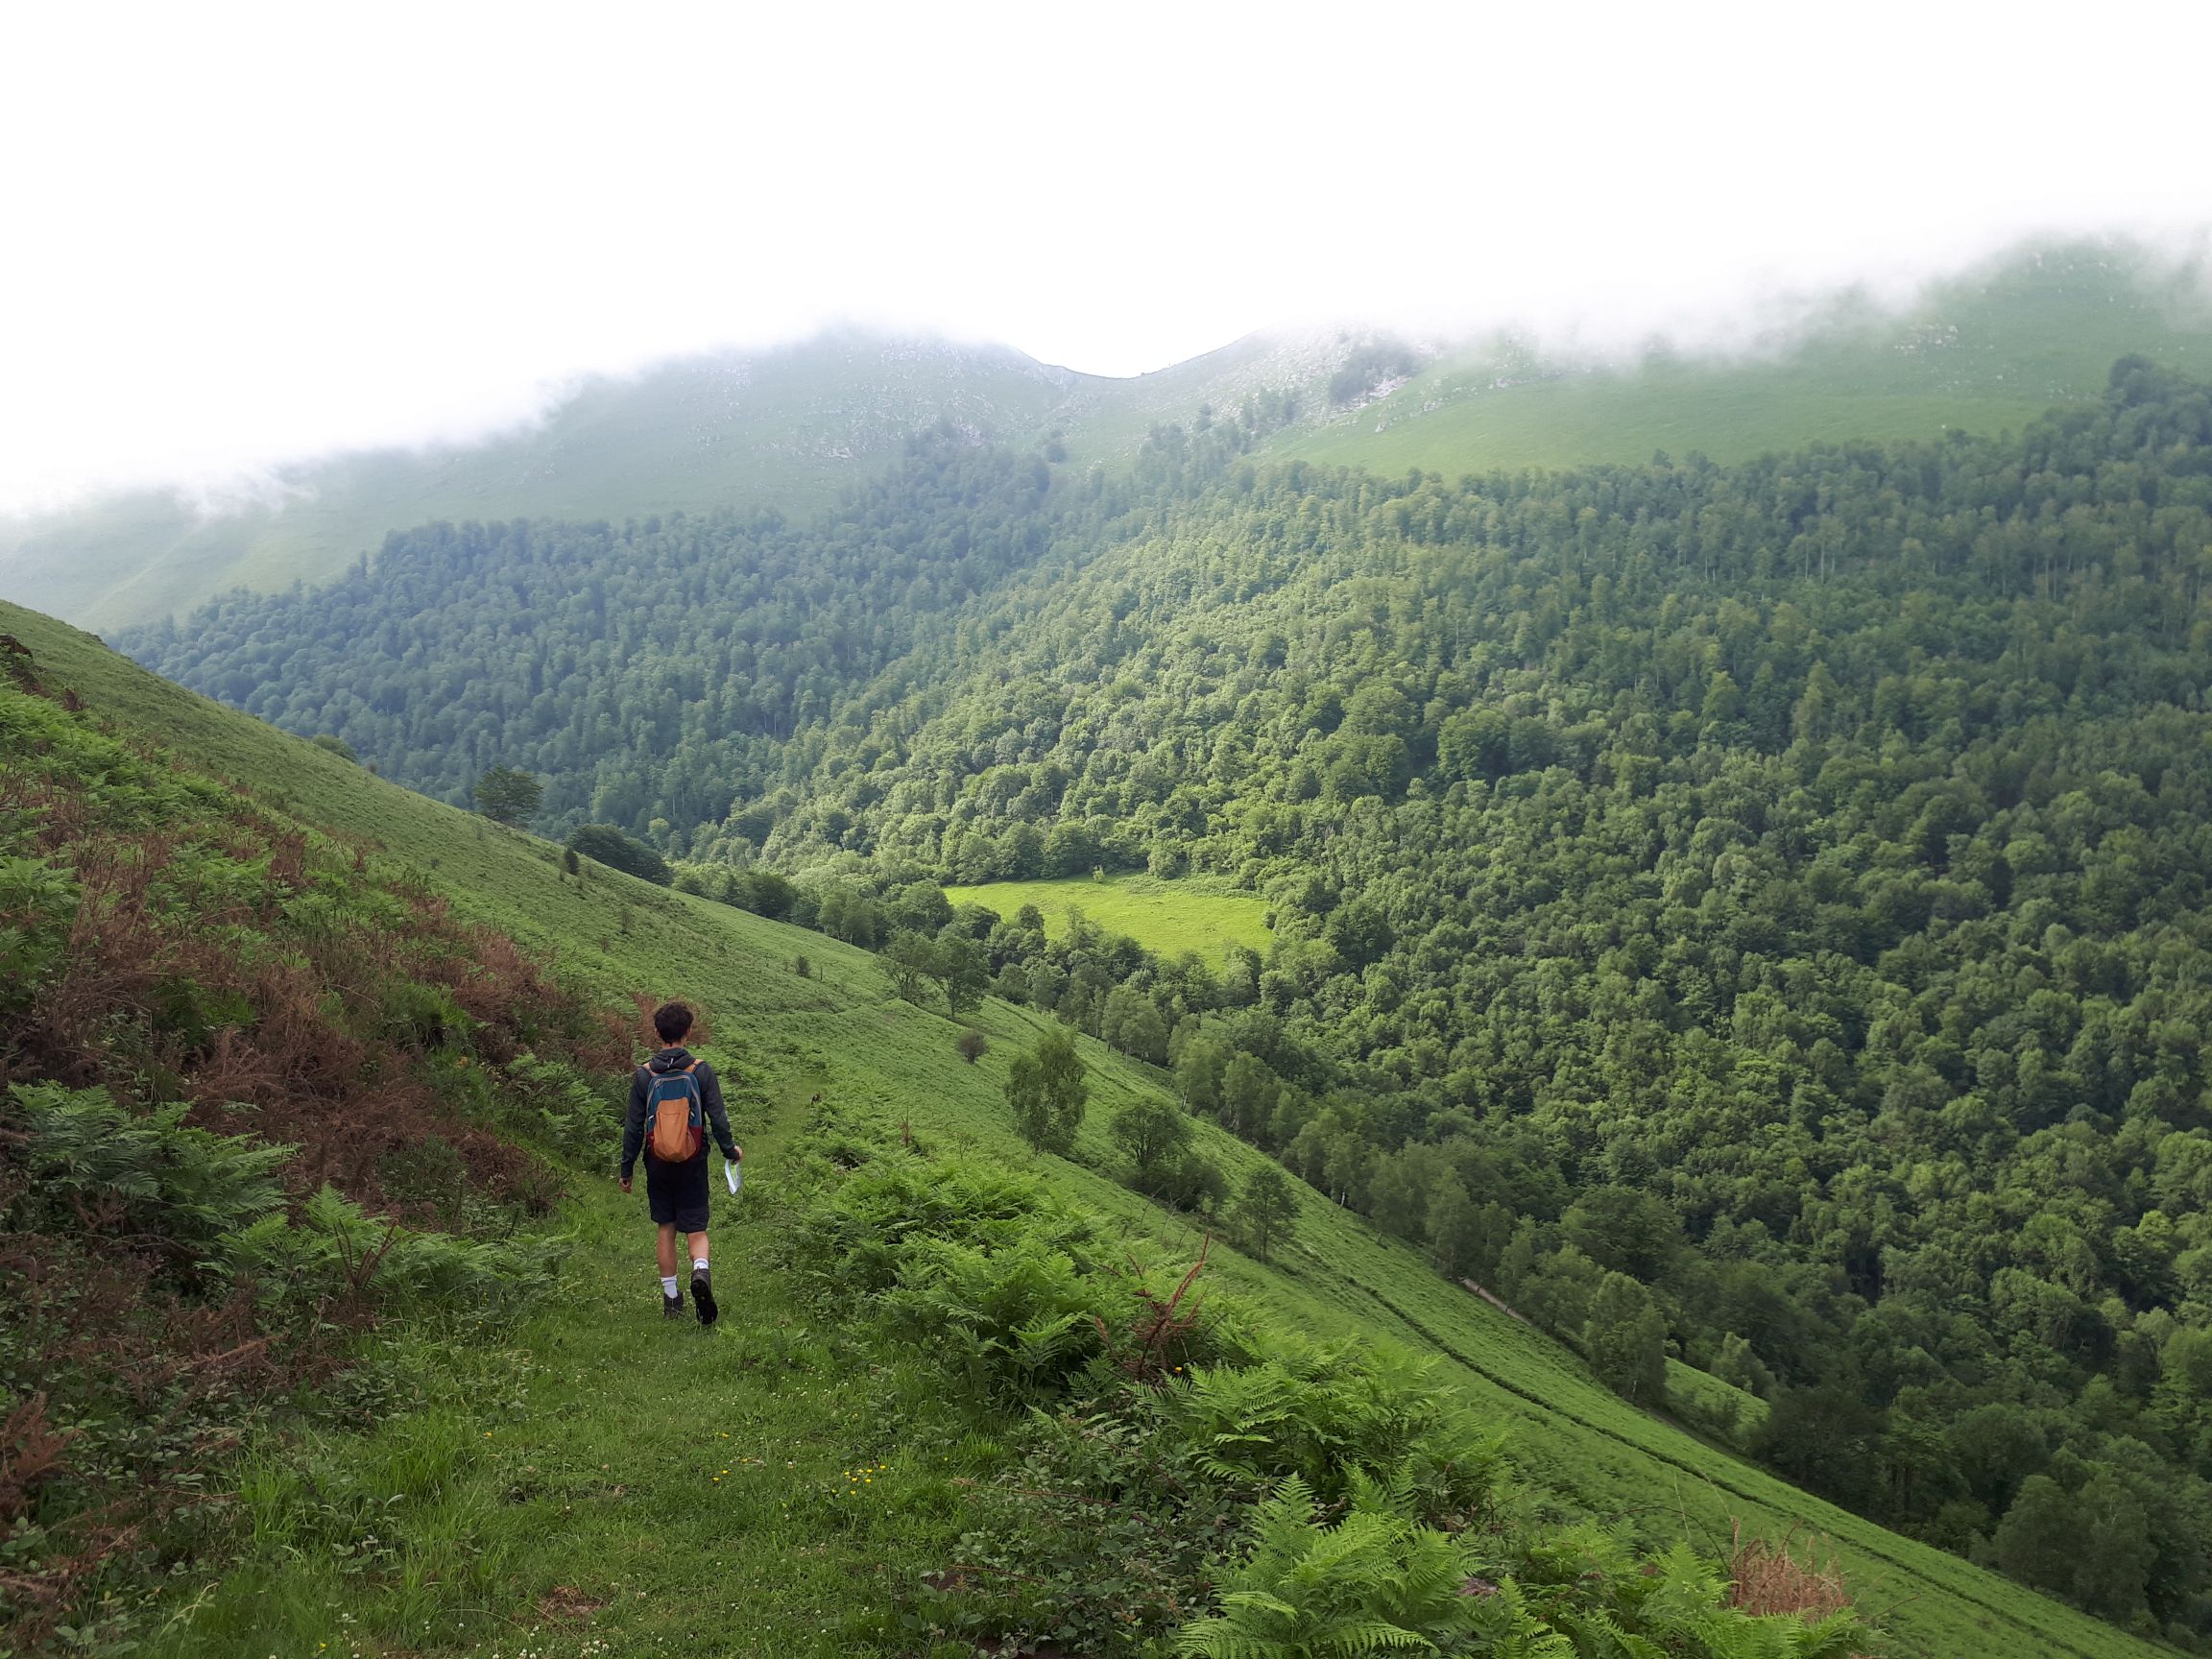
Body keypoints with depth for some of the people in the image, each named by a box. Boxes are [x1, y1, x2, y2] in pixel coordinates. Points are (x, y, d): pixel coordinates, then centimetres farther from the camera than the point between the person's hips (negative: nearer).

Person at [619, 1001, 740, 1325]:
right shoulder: (702, 1071, -7)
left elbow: (633, 1127, -1)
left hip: (658, 1164, 1)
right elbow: (718, 1118, -6)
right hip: (693, 1164, -1)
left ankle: (671, 1298, 17)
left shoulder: (644, 1074, -4)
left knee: (666, 1229, 14)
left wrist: (627, 1169, 7)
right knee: (696, 1229, 5)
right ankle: (701, 1270, -26)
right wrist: (730, 1150, 10)